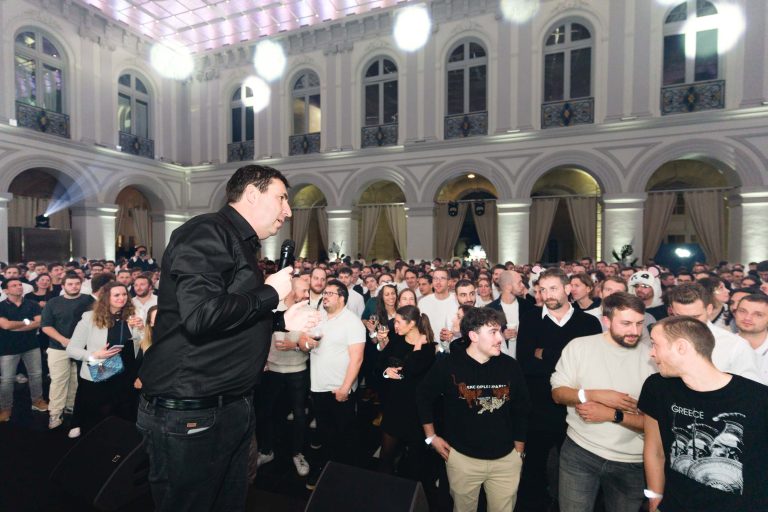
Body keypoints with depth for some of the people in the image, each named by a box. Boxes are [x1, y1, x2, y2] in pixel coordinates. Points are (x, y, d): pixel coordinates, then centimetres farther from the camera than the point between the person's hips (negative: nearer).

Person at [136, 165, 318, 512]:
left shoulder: (240, 246, 13)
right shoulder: (207, 233, -17)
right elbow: (200, 315, -32)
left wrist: (282, 321, 10)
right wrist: (270, 293, -18)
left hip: (233, 408, 10)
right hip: (189, 414, -9)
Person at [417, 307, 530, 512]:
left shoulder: (510, 366, -5)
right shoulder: (447, 365, -13)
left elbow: (521, 410, 5)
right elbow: (424, 398, -1)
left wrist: (519, 452, 9)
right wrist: (431, 437, 0)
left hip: (506, 459, 2)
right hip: (462, 458, -2)